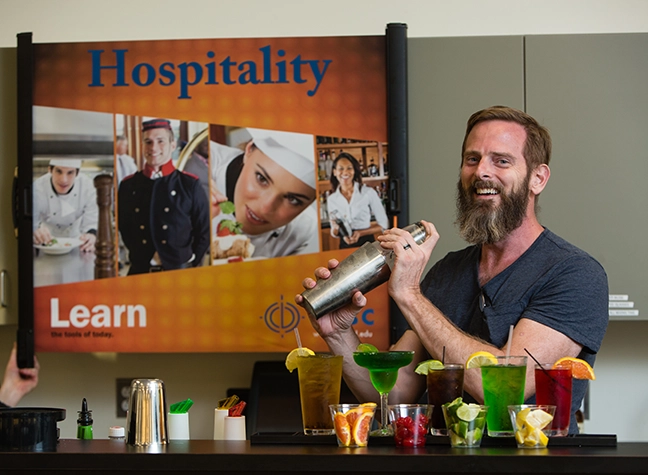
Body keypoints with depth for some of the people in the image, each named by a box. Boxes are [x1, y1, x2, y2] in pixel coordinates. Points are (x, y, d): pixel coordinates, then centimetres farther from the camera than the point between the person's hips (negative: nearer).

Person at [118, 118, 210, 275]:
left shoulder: (190, 185, 0)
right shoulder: (128, 186, 5)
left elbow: (204, 233, 3)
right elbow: (123, 230, 12)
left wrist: (190, 266, -1)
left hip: (180, 272, -1)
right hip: (139, 273, 1)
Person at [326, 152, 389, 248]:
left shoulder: (369, 192, -4)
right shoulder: (331, 199, 5)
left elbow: (383, 224, 2)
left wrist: (360, 233, -10)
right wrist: (335, 229, -8)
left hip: (367, 244, -2)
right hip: (345, 247, 3)